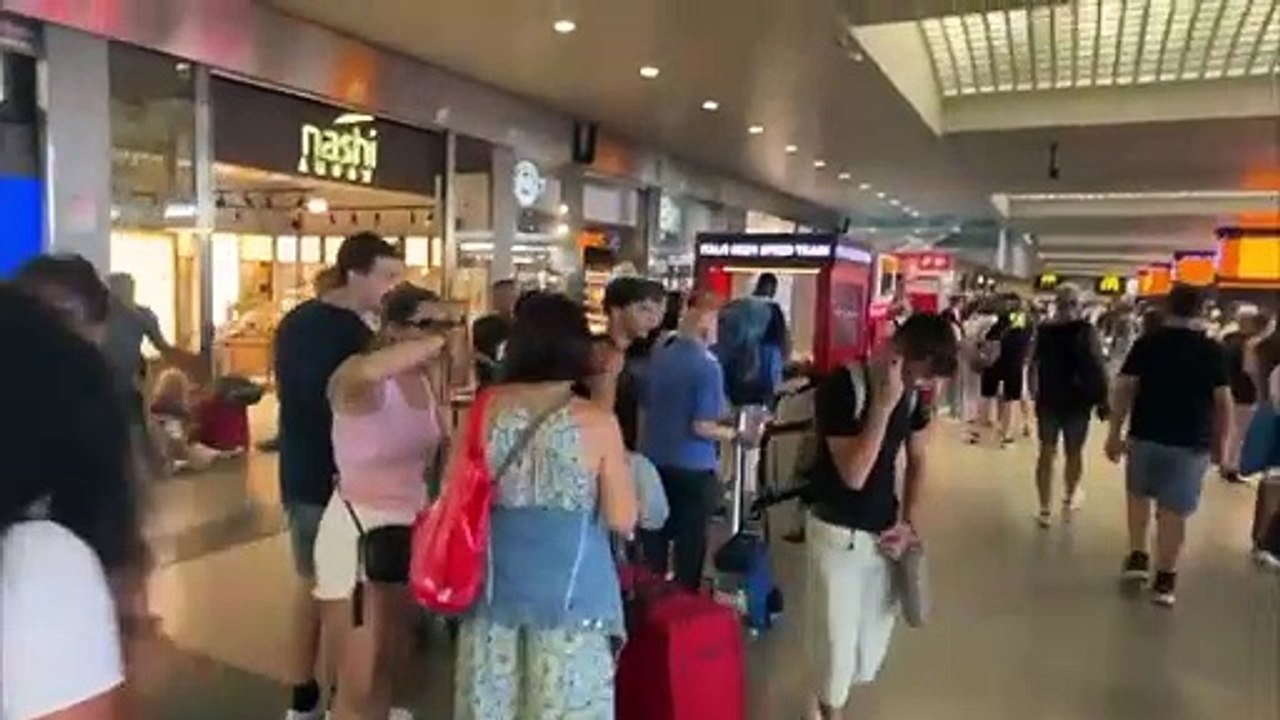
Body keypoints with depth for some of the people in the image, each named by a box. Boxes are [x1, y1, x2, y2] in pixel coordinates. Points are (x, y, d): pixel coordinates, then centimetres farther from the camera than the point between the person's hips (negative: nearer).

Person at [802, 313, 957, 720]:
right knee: (835, 634, 5)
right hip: (838, 534, -6)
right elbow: (853, 474, -28)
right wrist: (882, 405, -31)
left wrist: (910, 523, 2)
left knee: (875, 632, 15)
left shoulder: (912, 392, -2)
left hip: (885, 532, 6)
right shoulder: (841, 387, -22)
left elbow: (916, 461, 11)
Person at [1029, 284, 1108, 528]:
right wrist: (1102, 399, -4)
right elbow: (1097, 368, -13)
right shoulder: (1086, 331, -11)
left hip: (1047, 400, 2)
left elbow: (1033, 365, 5)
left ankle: (1045, 509, 8)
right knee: (1074, 452, 15)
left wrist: (1035, 393, 16)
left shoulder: (1043, 331, -1)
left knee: (1046, 452, 7)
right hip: (1077, 401, -2)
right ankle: (1069, 499, 31)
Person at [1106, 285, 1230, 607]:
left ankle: (1137, 557, 21)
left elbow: (1124, 390, -7)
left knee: (1139, 494, 23)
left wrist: (1114, 432, -2)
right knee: (1174, 509, 5)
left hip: (1146, 435, 1)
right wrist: (1220, 442, 7)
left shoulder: (1147, 342, -2)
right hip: (1191, 441, 0)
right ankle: (1165, 580, 9)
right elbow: (1223, 401, -4)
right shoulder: (1212, 350, -2)